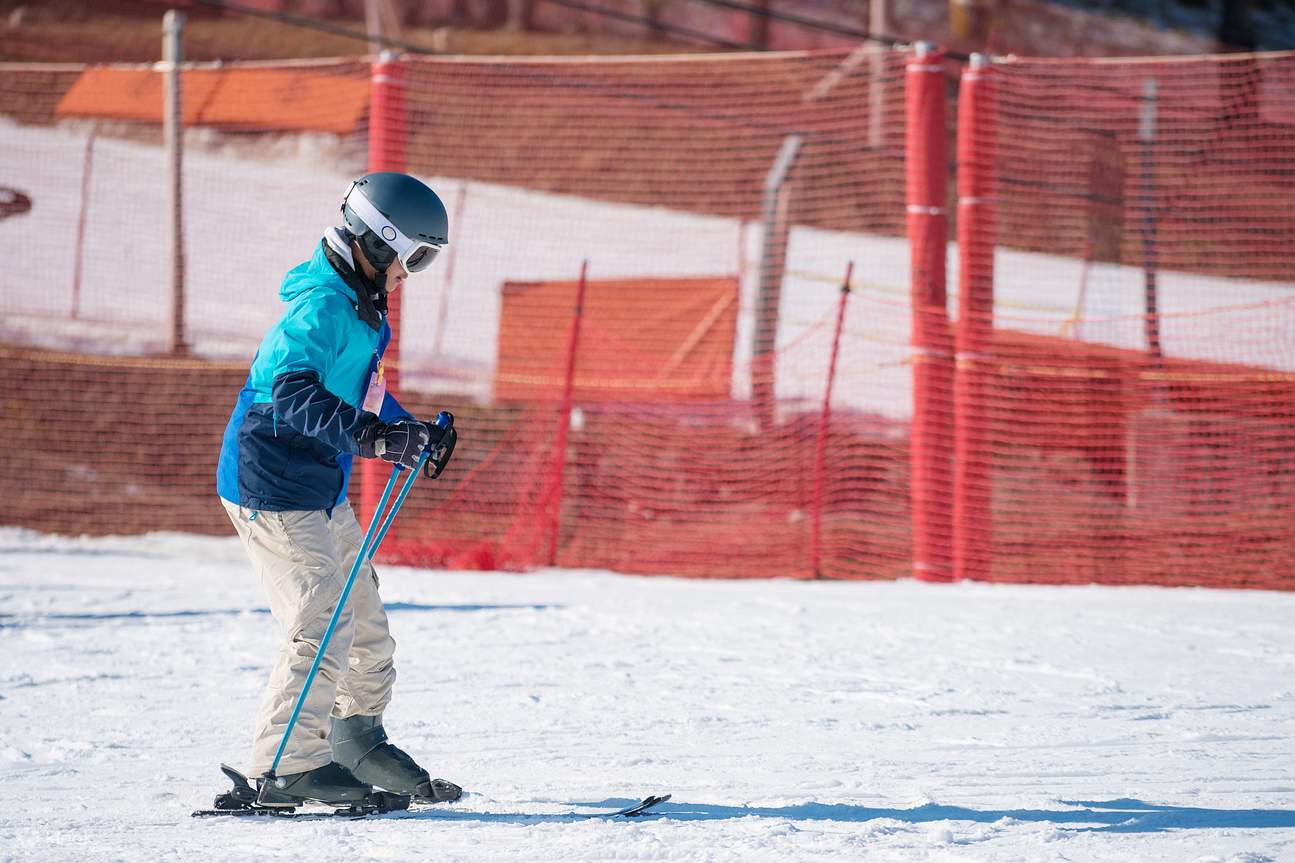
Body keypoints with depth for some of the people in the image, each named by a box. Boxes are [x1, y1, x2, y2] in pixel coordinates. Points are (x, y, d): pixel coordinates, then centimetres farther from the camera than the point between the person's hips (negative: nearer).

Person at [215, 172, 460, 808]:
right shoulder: (322, 308, -21)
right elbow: (292, 392, -36)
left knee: (362, 615, 17)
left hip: (321, 492, 10)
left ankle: (357, 738, 34)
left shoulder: (359, 308, 12)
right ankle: (288, 768, -11)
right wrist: (366, 433, -45)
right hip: (272, 491, -10)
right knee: (322, 623, -14)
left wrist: (413, 433, 20)